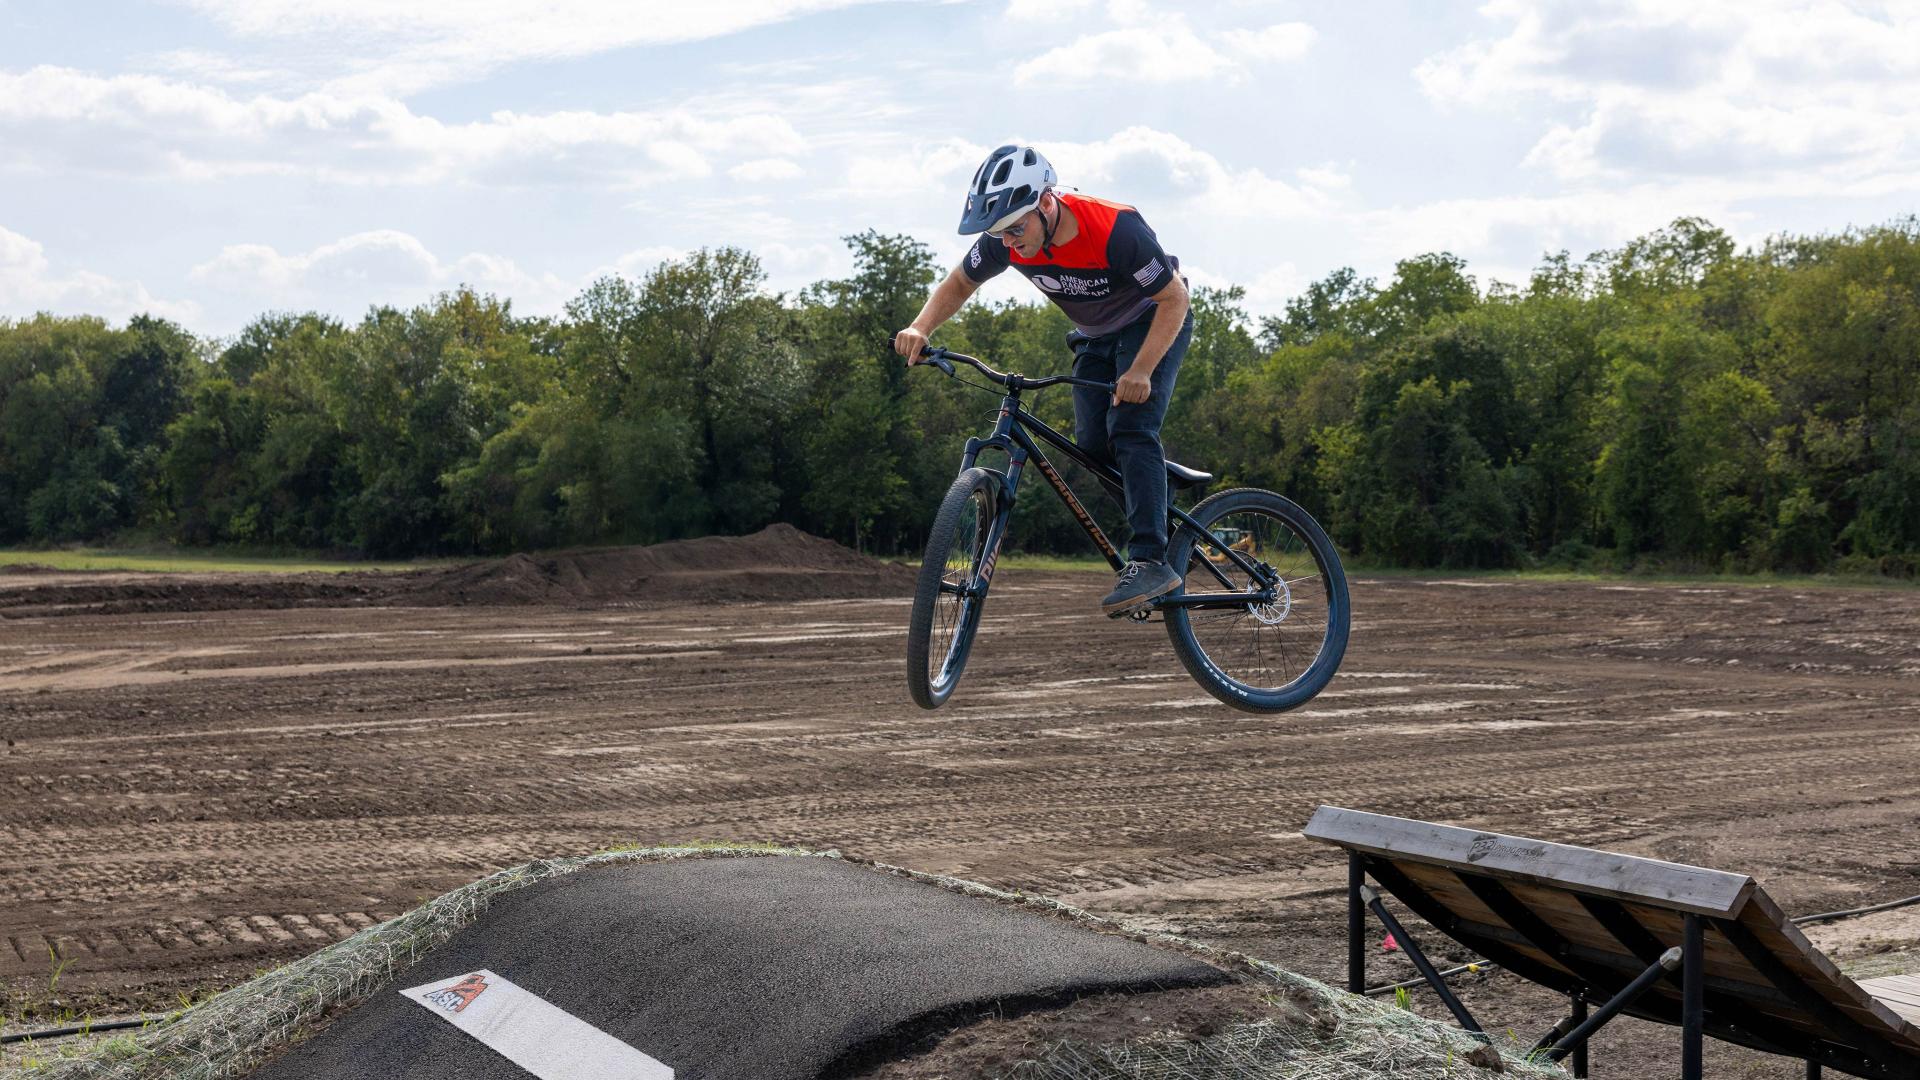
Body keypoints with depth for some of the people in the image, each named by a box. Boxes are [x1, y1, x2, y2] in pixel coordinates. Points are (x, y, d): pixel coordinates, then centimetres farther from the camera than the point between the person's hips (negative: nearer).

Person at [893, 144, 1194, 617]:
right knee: (1092, 444, -9)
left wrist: (1140, 371, -35)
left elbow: (1174, 299, -27)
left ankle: (1150, 561, -26)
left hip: (1154, 324, -6)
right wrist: (920, 329, -21)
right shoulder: (1004, 240, -21)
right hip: (1095, 337, 6)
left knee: (1130, 429, -23)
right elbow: (959, 283, -3)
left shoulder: (1116, 230, -36)